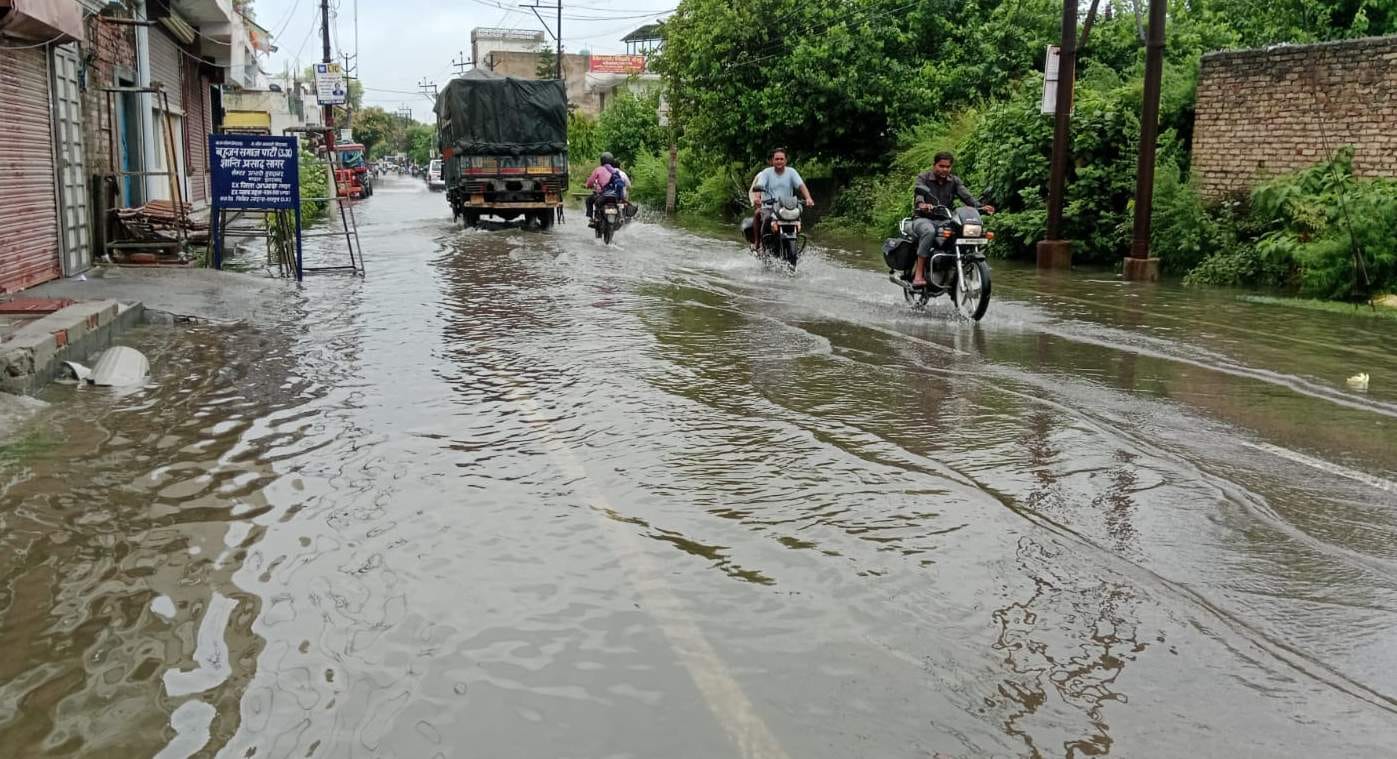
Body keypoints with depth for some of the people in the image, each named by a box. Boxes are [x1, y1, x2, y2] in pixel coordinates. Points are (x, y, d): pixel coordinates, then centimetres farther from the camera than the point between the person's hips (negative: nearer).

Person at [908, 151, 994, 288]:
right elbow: (918, 192, -20)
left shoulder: (954, 181, 13)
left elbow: (966, 196, -4)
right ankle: (918, 274, -38)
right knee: (929, 231, -39)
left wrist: (980, 207, -26)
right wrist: (922, 204, -45)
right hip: (923, 219, -4)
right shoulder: (922, 178, 2)